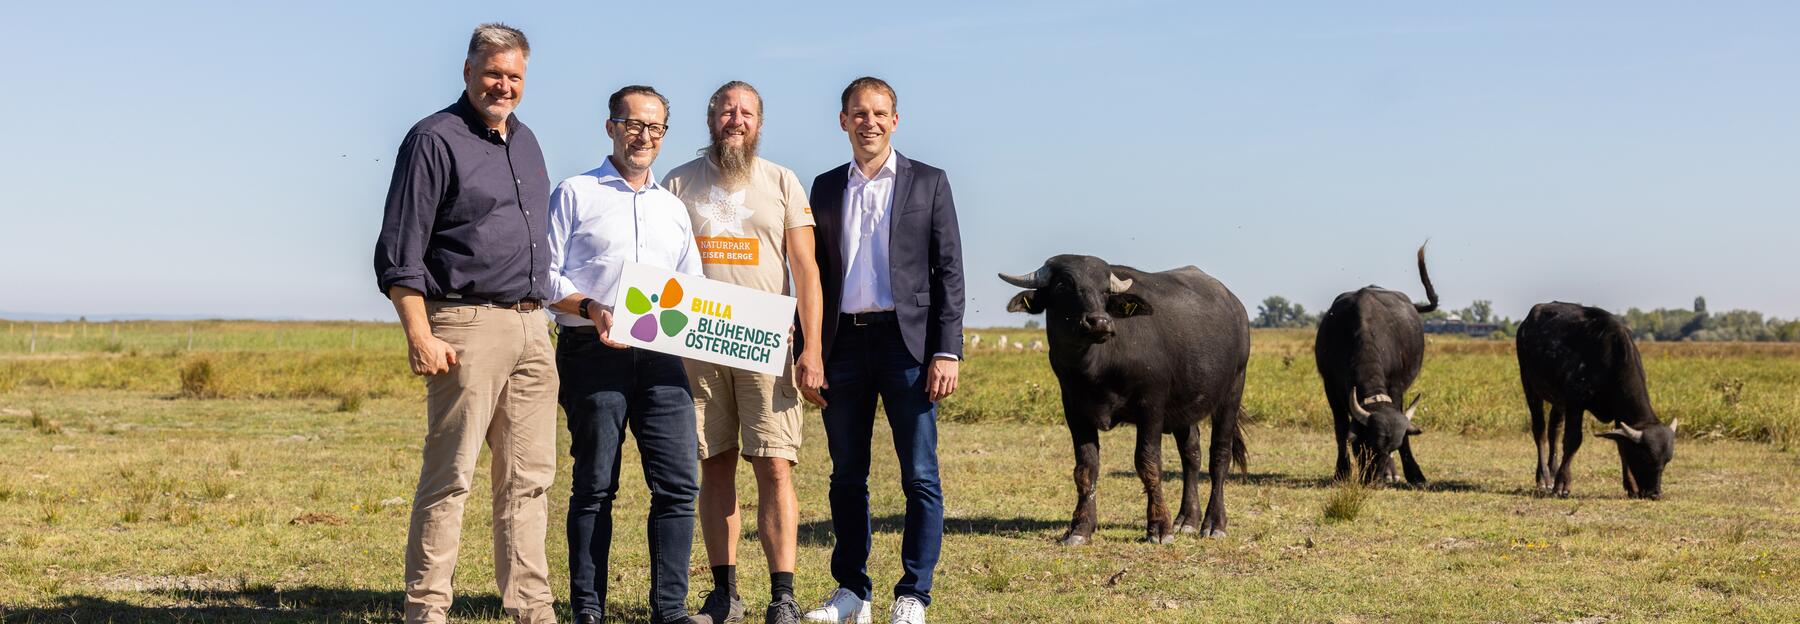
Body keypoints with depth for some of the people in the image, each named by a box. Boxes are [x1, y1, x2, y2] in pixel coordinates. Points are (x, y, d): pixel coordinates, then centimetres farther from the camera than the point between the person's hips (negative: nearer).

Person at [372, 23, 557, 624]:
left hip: (531, 327, 7)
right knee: (449, 477, -4)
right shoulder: (434, 140, -5)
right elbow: (399, 254, -9)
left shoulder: (525, 141, 19)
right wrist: (420, 338, -17)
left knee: (529, 477, 8)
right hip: (467, 325, -7)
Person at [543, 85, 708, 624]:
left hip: (660, 356, 4)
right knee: (595, 484, -1)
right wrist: (588, 307, -17)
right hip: (593, 353, -4)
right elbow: (546, 277, 0)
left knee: (679, 481, -3)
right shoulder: (575, 194, 7)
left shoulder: (673, 208, 22)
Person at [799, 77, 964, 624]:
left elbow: (949, 271, 1)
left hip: (907, 340, -3)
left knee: (920, 477, -2)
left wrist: (947, 352, -8)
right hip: (843, 342, 3)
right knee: (847, 476, 8)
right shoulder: (826, 188, 13)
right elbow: (813, 275, 14)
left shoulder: (928, 183, 5)